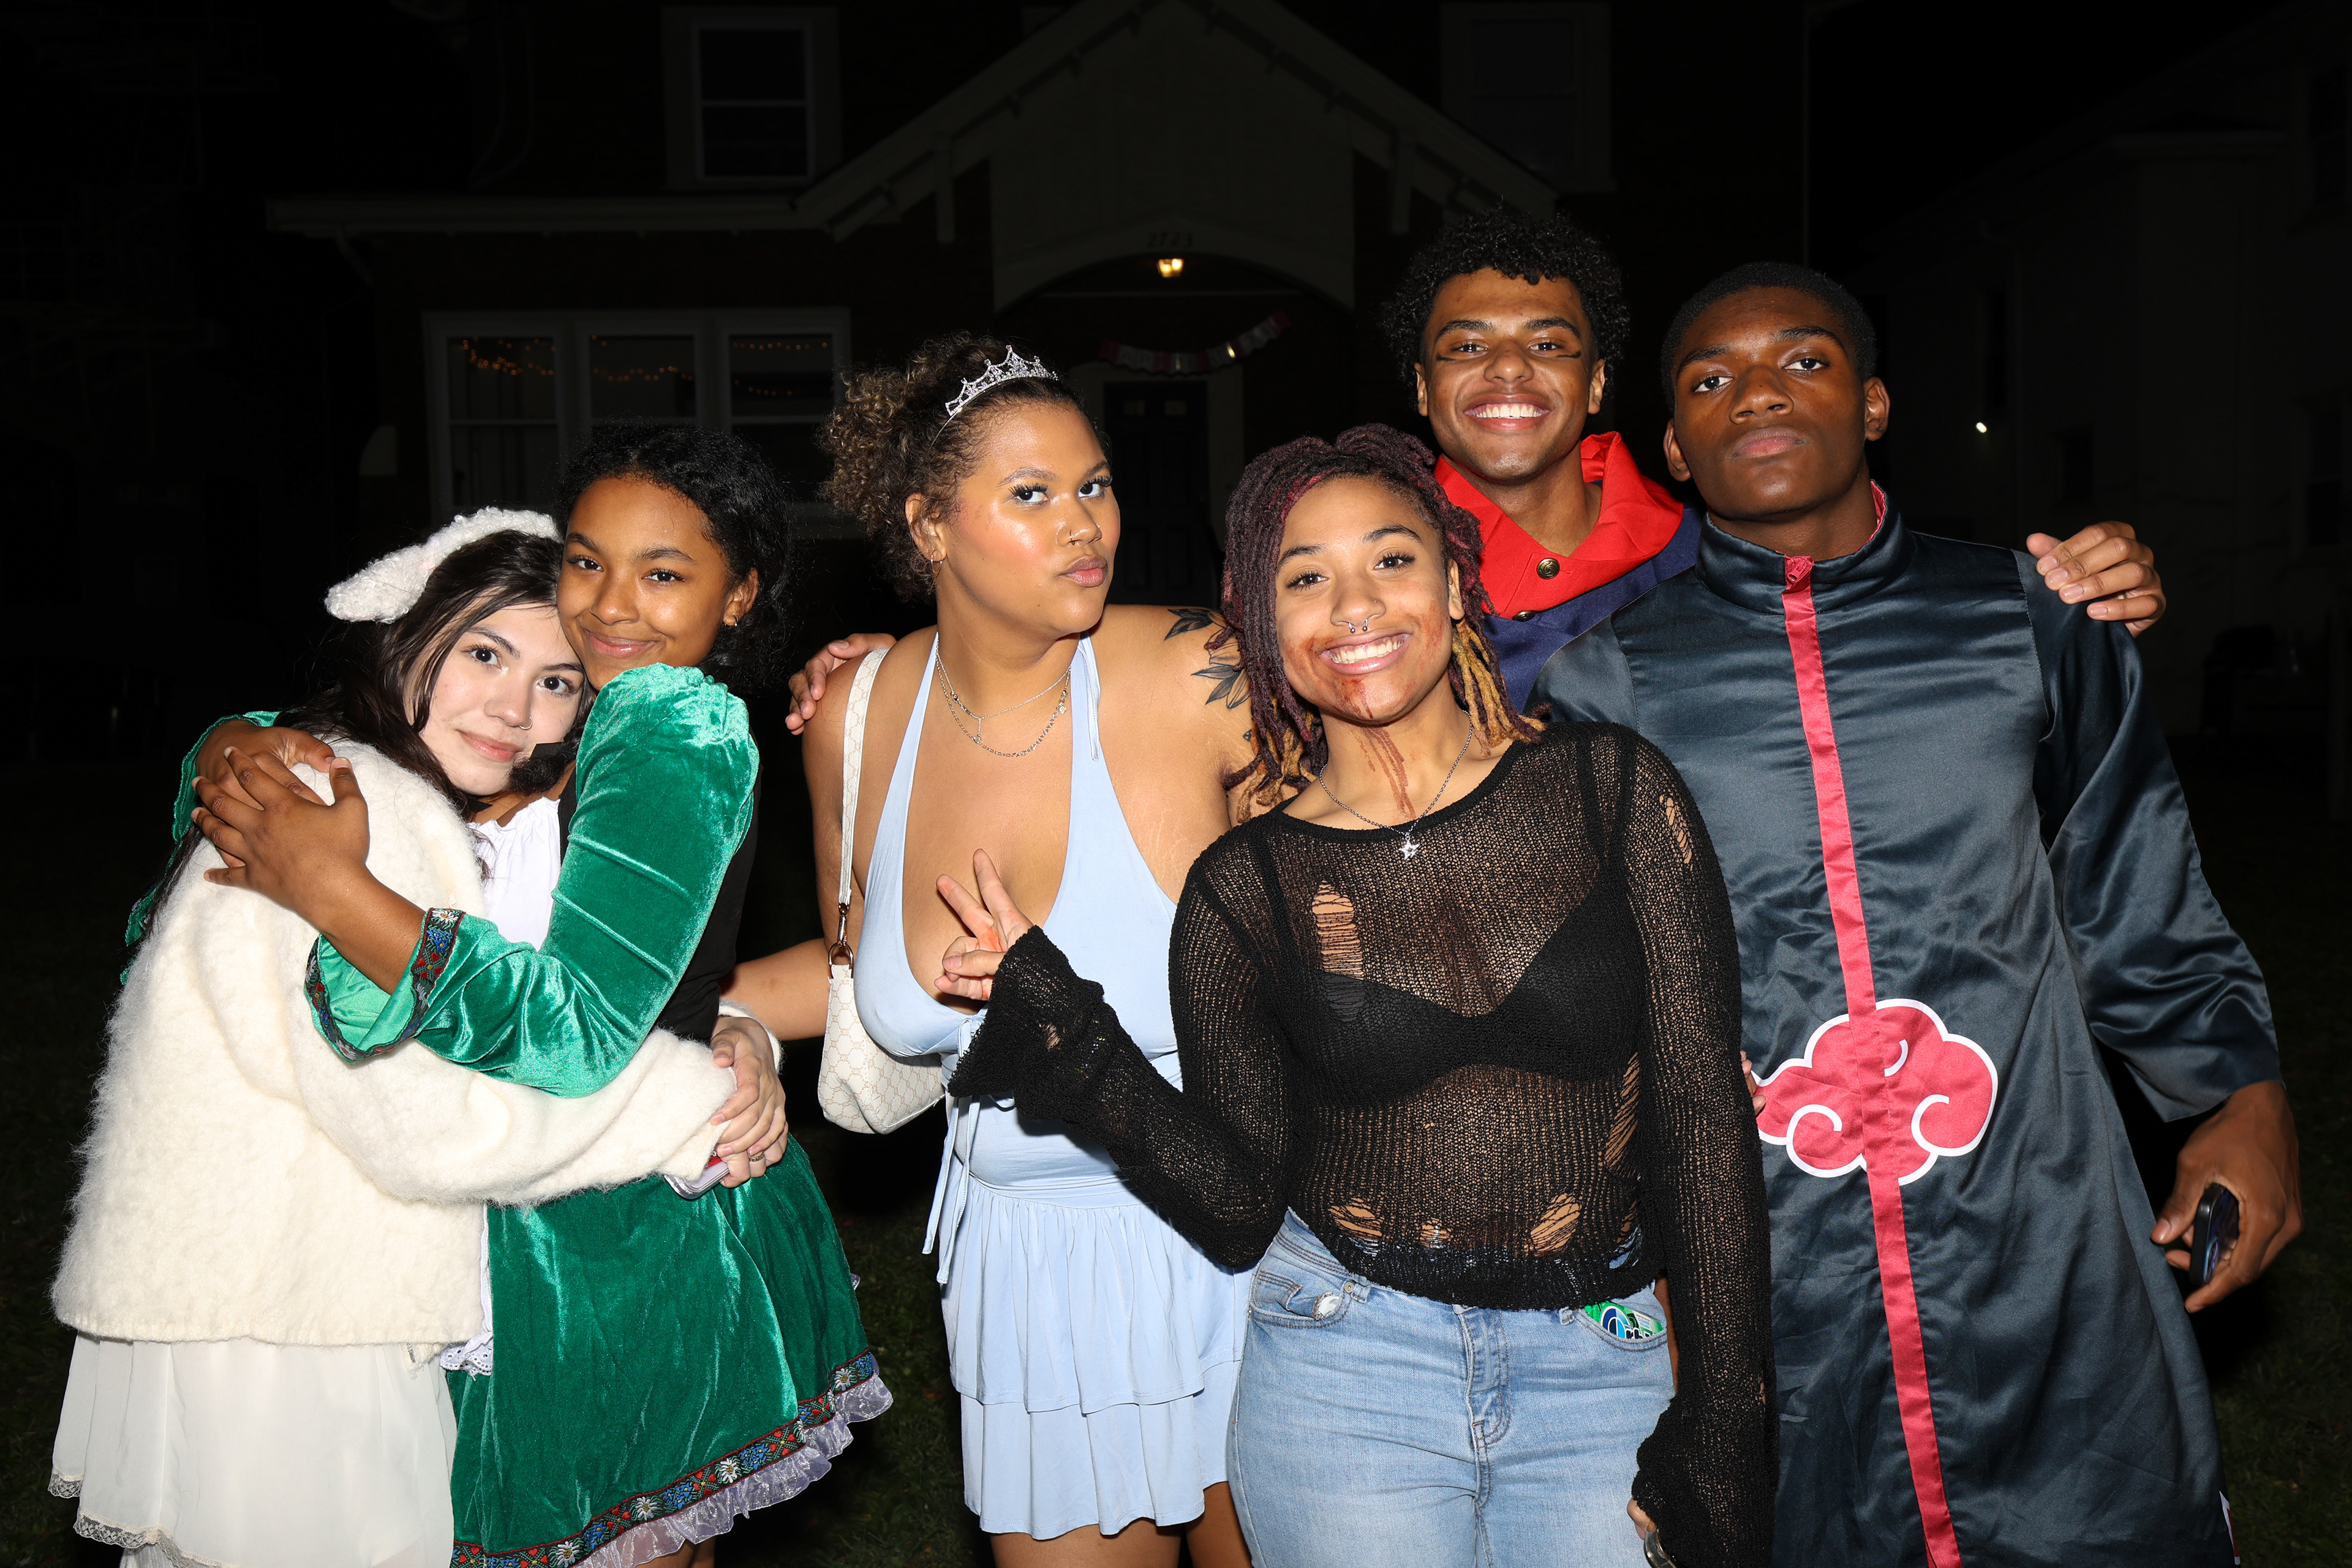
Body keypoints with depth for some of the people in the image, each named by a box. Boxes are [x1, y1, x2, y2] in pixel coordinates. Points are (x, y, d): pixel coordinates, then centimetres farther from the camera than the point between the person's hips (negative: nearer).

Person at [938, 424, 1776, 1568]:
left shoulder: (1610, 787, -4)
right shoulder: (1245, 886, -3)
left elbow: (1703, 1116, -5)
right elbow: (1240, 1207, -2)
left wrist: (1721, 1442, -7)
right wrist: (1070, 1034, -14)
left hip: (1601, 1376, 1)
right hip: (1348, 1378, 0)